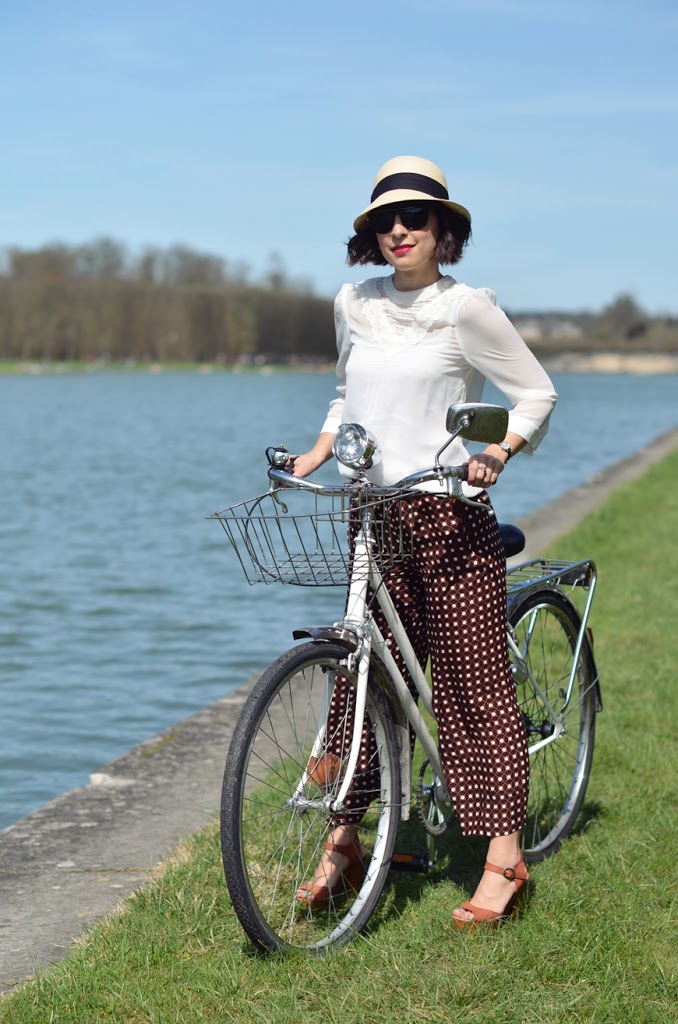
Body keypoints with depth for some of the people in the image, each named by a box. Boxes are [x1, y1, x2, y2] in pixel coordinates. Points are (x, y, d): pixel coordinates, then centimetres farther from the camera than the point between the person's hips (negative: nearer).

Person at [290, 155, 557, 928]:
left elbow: (536, 394, 0)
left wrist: (497, 452, -15)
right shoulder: (354, 305, 10)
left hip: (450, 515, -5)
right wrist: (313, 456, 12)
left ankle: (504, 859, 3)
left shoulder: (465, 308, -5)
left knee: (475, 684, -3)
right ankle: (343, 841, 17)